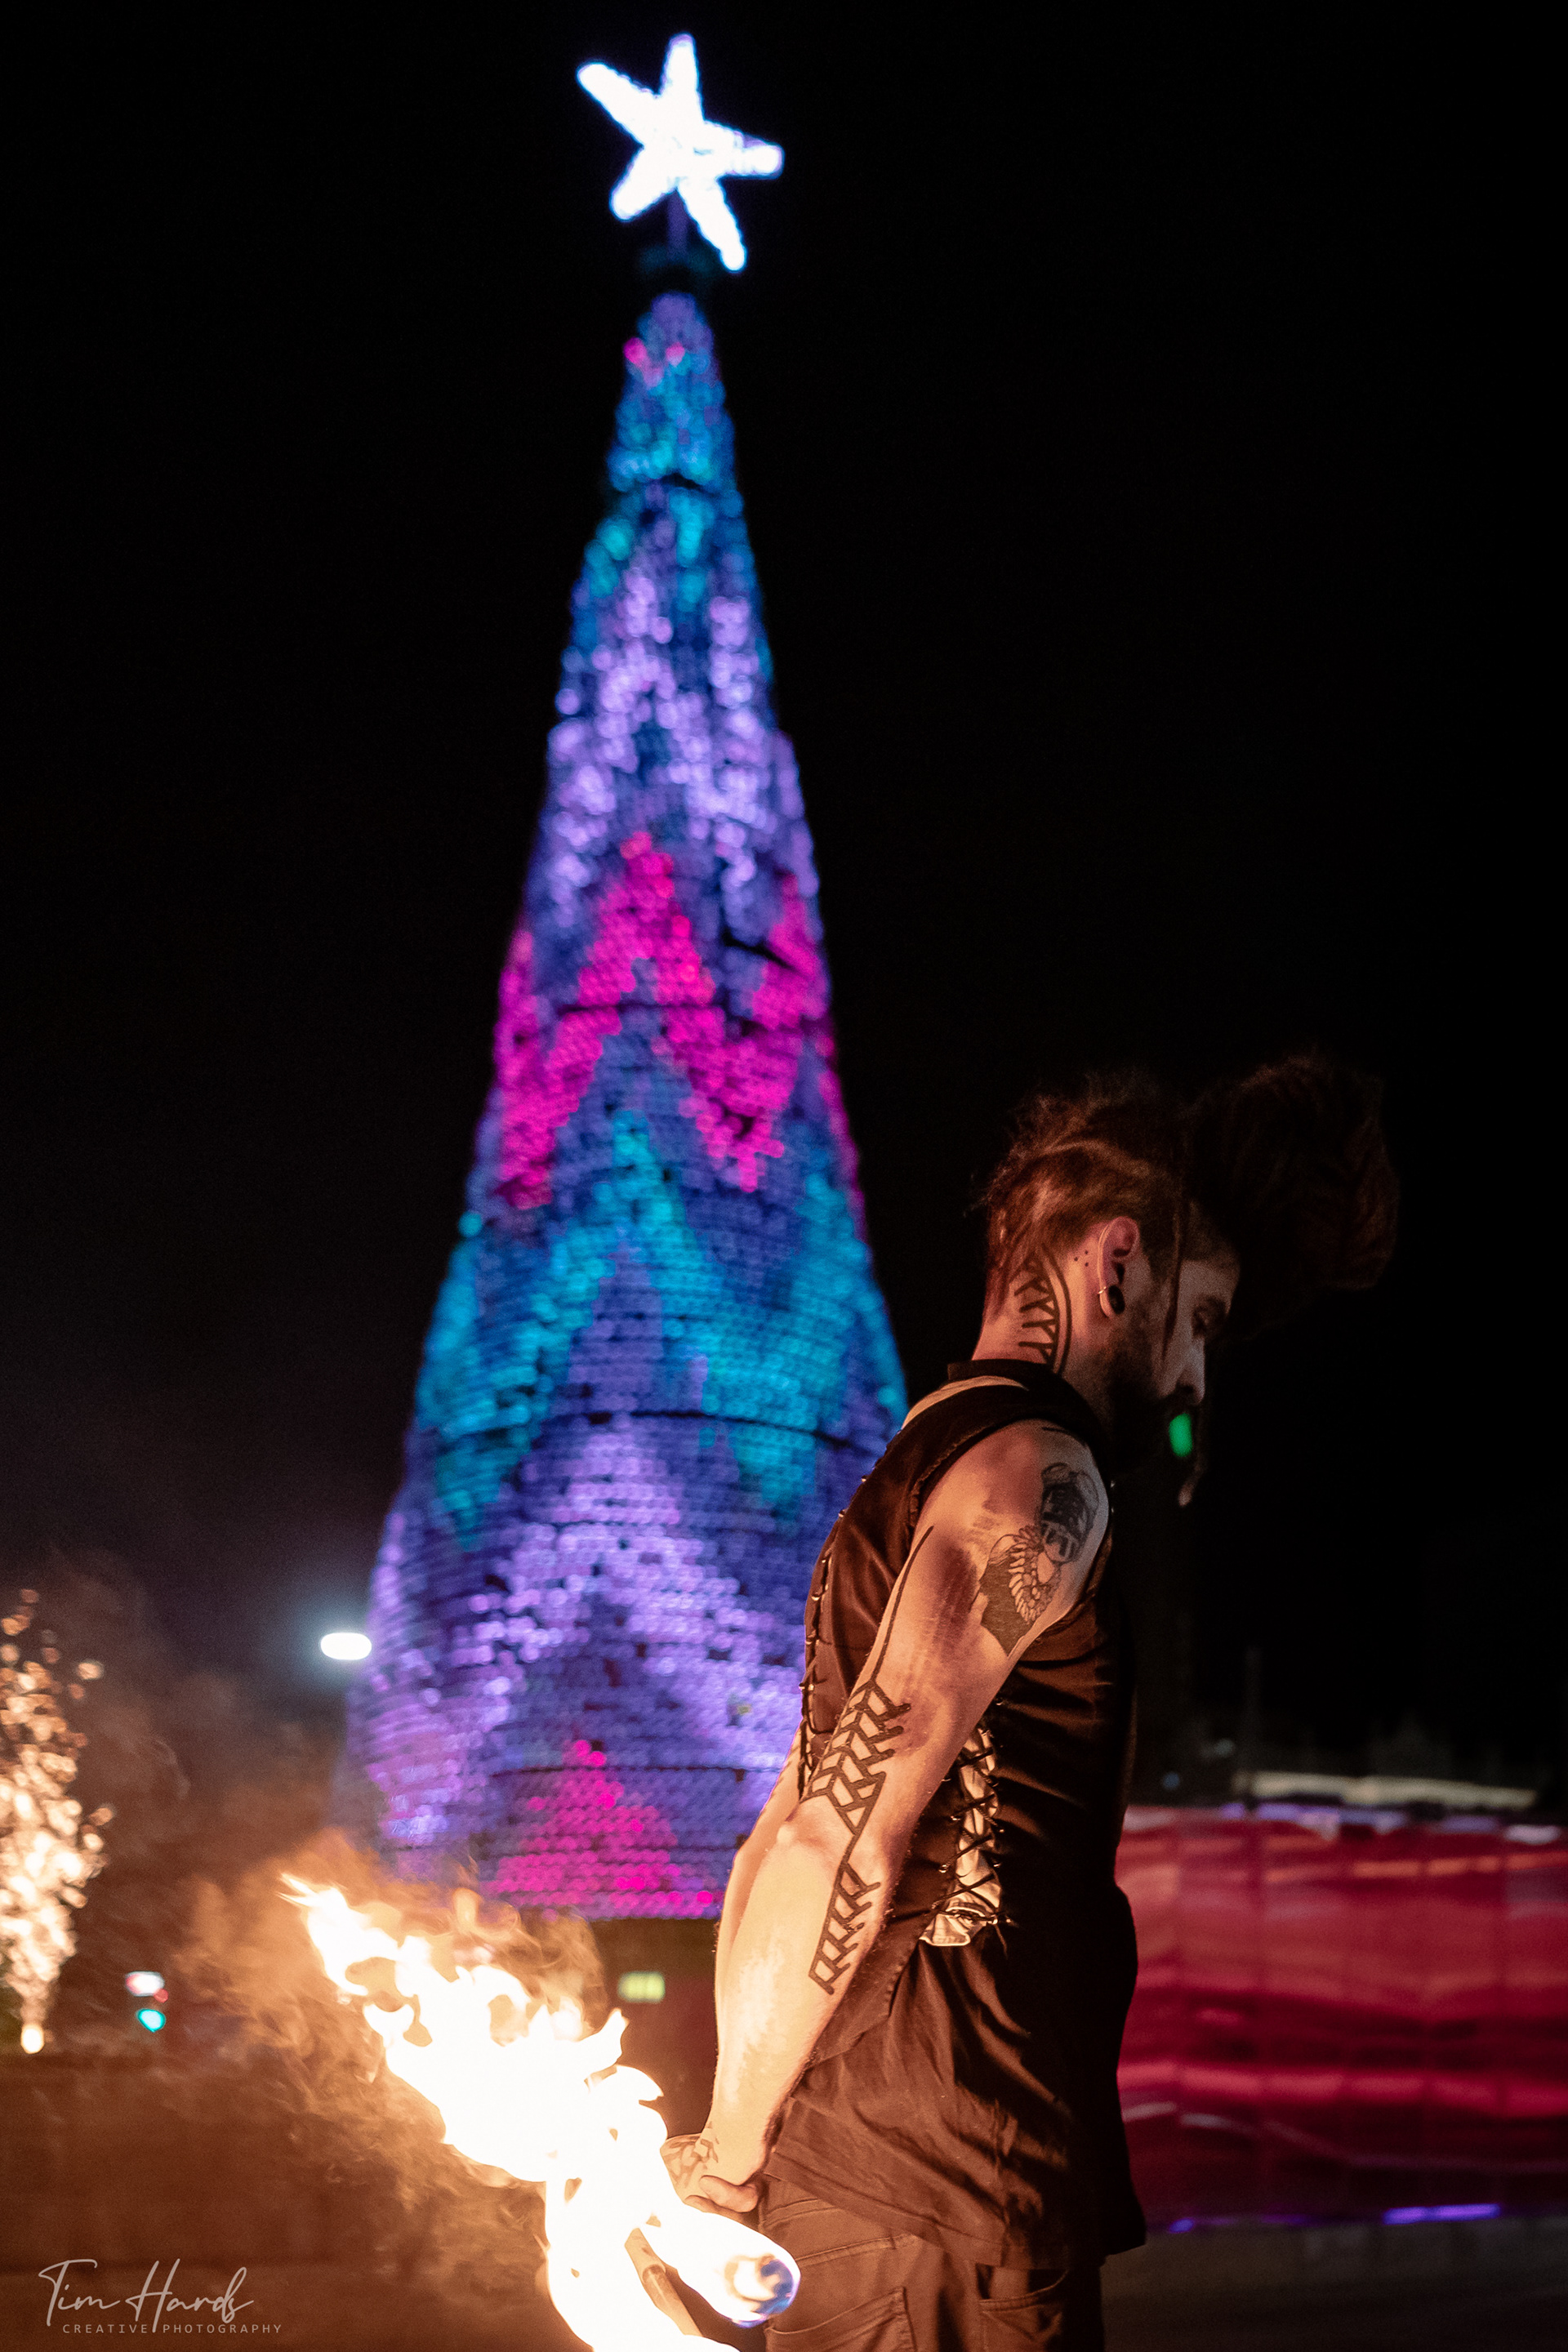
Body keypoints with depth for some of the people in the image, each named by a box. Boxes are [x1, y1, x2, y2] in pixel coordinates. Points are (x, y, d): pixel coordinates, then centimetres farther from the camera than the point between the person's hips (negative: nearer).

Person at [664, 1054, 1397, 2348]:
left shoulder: (909, 1475, 18)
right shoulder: (1039, 1475, -12)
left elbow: (783, 1841, 18)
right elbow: (844, 1844, -20)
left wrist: (741, 2140, 16)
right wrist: (733, 2149, -10)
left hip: (847, 2178, 9)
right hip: (947, 2211, -9)